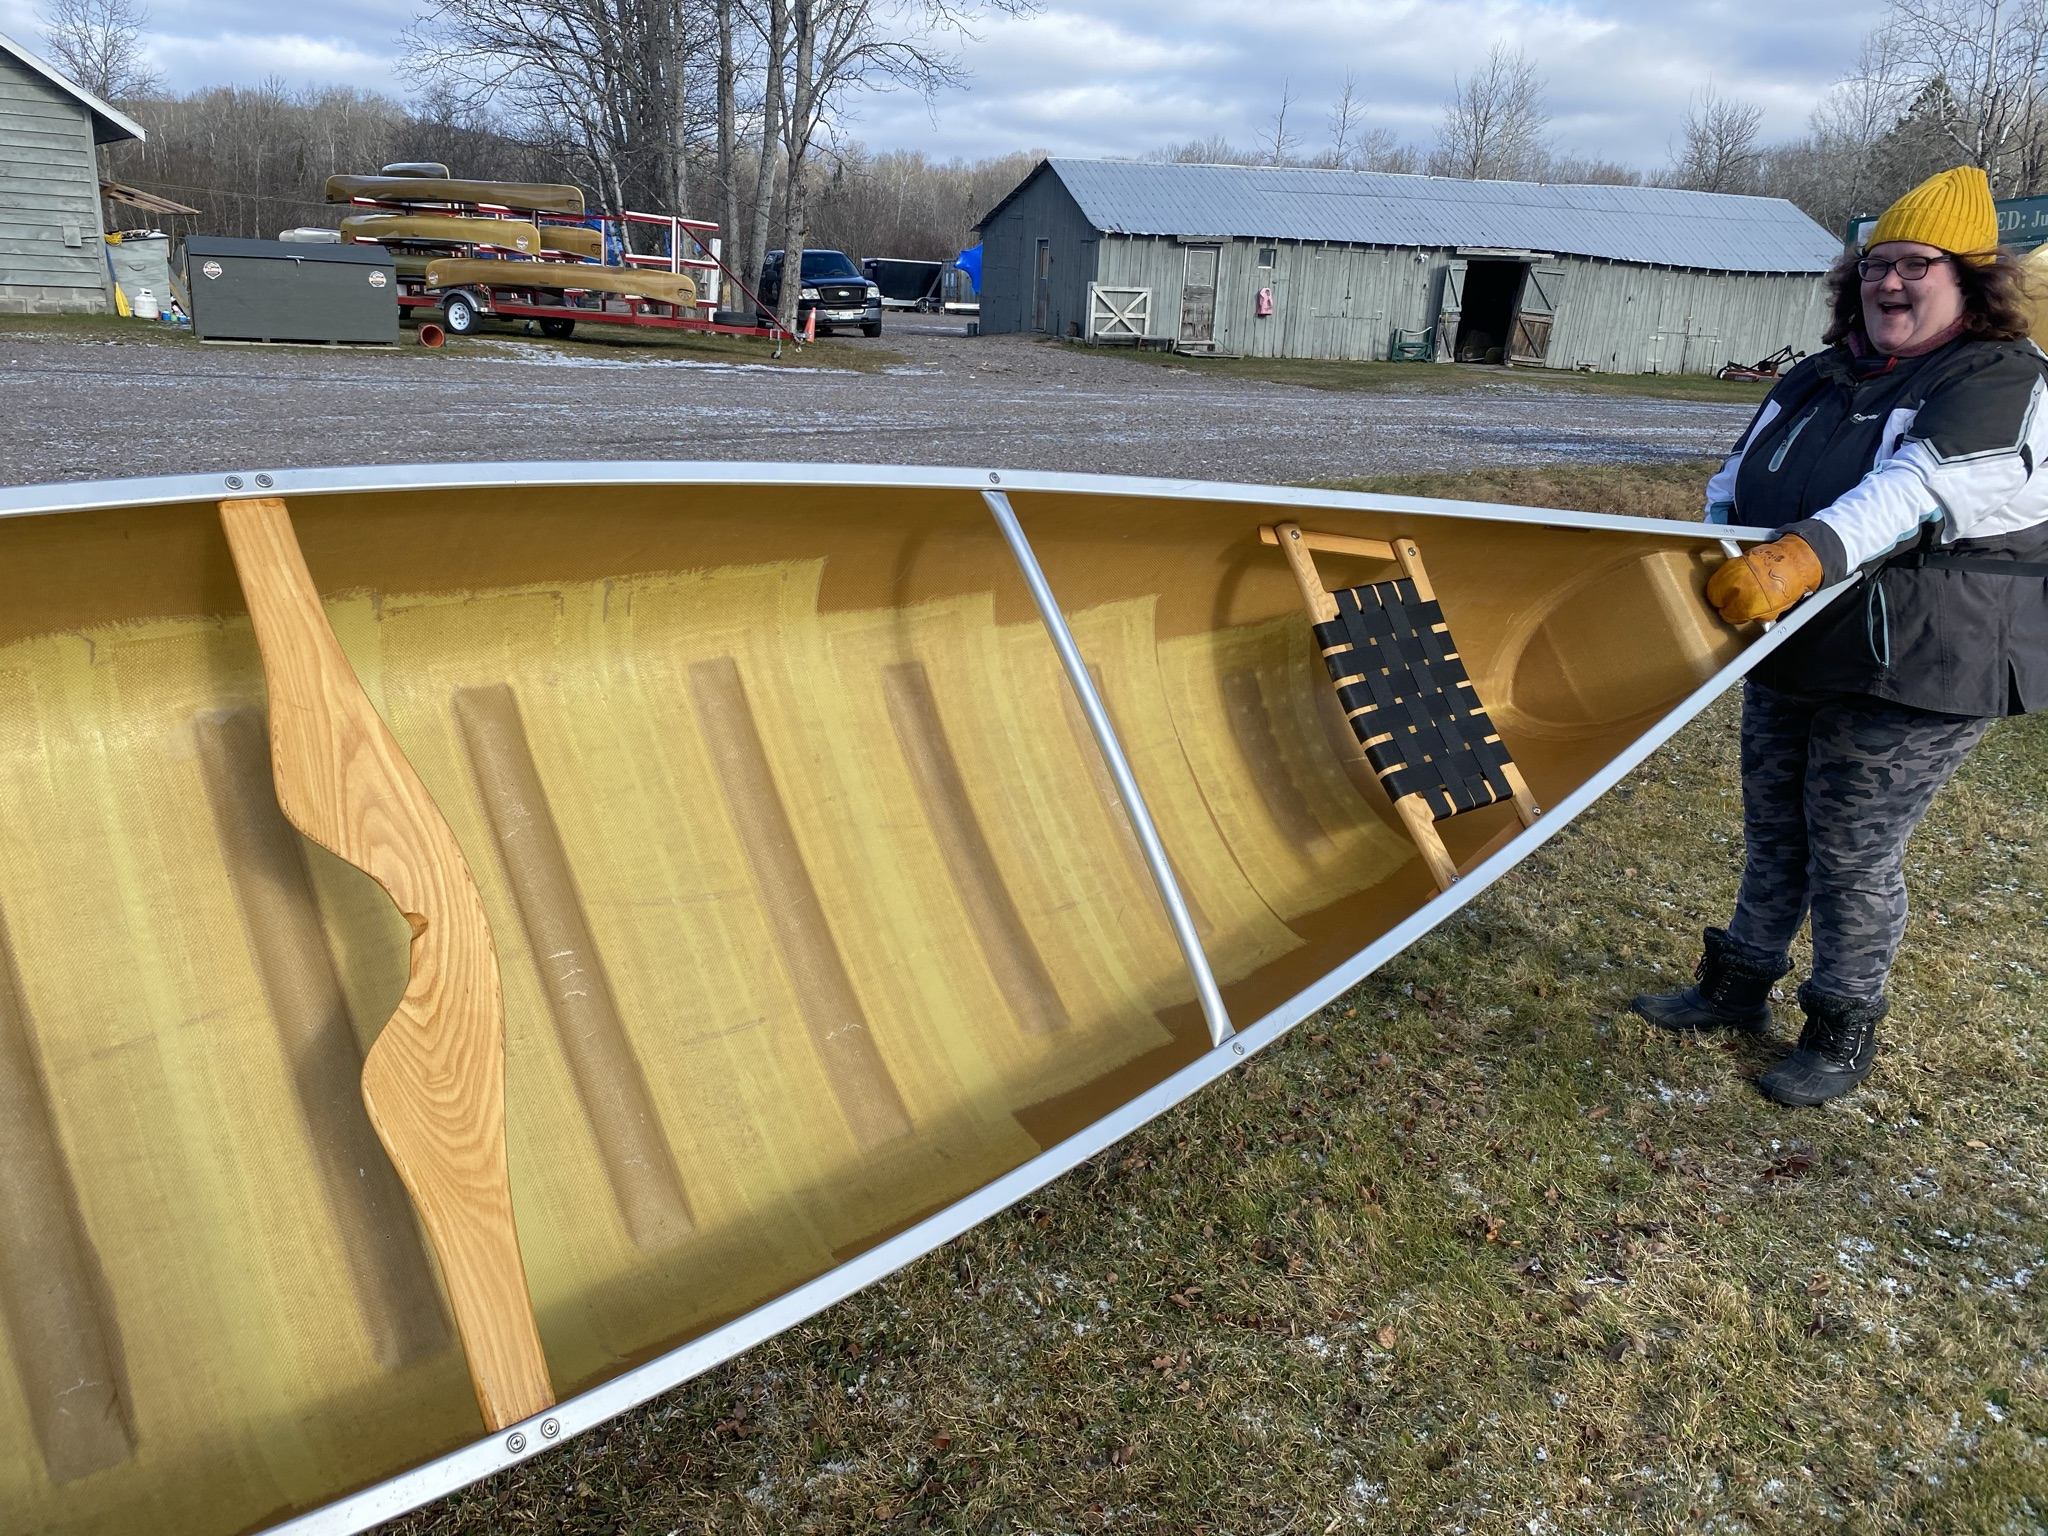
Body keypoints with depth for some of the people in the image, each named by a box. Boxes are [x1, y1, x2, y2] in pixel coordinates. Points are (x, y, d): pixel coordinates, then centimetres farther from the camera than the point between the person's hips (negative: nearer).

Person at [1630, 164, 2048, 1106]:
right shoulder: (1820, 378, 10)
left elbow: (1919, 493, -31)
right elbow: (1736, 482, 11)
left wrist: (1803, 556, -46)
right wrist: (1720, 553, -10)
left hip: (1914, 676, -7)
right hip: (1790, 658, 7)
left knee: (1854, 860, 3)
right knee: (1773, 834, 17)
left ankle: (1843, 1034, 22)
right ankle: (1736, 987, 34)